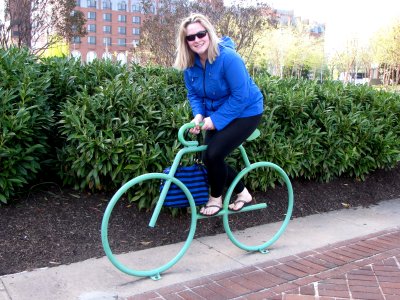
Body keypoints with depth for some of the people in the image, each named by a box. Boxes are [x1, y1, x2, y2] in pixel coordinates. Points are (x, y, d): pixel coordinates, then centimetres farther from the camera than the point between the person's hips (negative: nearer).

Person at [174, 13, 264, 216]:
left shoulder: (228, 57, -27)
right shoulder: (189, 63, -6)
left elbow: (240, 97, -26)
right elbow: (194, 94, 2)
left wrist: (216, 120, -26)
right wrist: (198, 115, -18)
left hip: (246, 113, -7)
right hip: (217, 115, 7)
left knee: (213, 155, -19)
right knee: (209, 157, -2)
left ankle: (215, 198, 9)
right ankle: (243, 193, 21)